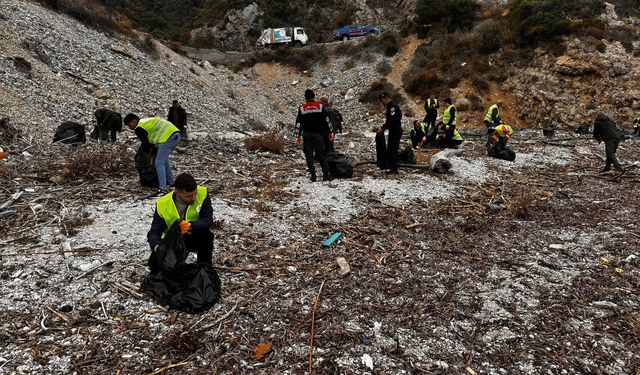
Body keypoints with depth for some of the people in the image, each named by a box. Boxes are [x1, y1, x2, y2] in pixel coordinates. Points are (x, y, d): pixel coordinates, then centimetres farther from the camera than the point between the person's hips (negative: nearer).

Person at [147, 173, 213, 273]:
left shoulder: (202, 193, -22)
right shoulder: (163, 205, -19)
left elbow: (208, 220, -25)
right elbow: (154, 231, -20)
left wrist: (191, 226, -46)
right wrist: (156, 246, -43)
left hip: (195, 238, -1)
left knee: (206, 234, -34)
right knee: (155, 263, -23)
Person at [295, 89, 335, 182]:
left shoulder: (302, 109, 2)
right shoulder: (320, 107, 1)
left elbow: (298, 123, 1)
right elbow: (327, 120, 1)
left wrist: (297, 136, 5)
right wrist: (331, 132, 7)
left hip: (307, 134, 0)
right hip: (318, 134, 0)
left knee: (309, 155, 5)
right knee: (322, 154, 6)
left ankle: (313, 175, 1)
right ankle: (326, 175, 3)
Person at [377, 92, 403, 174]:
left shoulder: (393, 107, -16)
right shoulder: (389, 106, 16)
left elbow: (392, 120, -26)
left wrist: (383, 128, -22)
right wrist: (383, 128, 7)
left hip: (396, 132, -11)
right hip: (392, 131, 11)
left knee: (393, 150, -10)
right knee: (389, 150, 13)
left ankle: (394, 169, -6)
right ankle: (391, 168, 20)